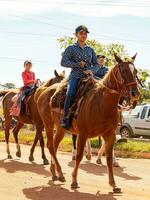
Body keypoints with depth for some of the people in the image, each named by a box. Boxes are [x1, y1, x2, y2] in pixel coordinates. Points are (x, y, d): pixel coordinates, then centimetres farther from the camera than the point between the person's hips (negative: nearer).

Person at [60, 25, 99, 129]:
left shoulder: (90, 49, 19)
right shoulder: (71, 48, 7)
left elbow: (96, 64, 19)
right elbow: (63, 62, -2)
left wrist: (91, 70, -4)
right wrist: (78, 64, -10)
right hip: (75, 76, -4)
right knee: (70, 94, -30)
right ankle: (65, 118, -23)